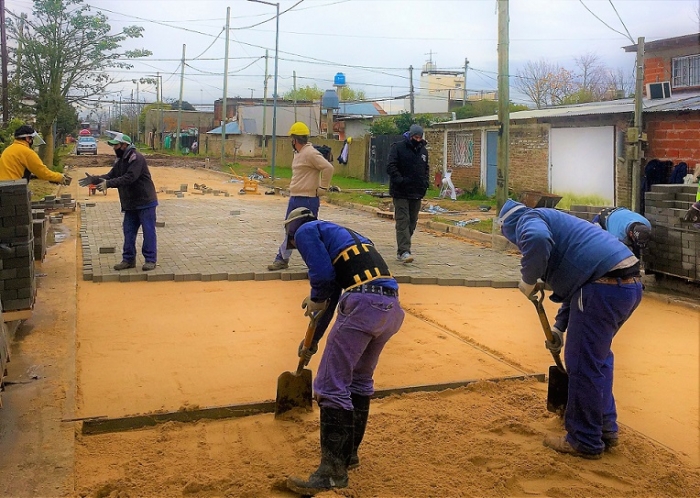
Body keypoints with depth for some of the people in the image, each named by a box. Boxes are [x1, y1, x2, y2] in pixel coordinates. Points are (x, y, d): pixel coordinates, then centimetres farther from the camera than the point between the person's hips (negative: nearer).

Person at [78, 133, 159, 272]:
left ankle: (150, 260, 4)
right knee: (128, 232, 10)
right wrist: (94, 179, -7)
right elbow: (111, 175, 9)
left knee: (148, 231, -2)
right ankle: (128, 259, 18)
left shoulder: (136, 158, -17)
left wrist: (108, 184, -30)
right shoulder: (120, 160, 12)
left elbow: (130, 177, -28)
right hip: (130, 203, 9)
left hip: (145, 202, -9)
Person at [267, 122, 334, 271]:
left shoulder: (310, 153, -17)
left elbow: (328, 168, -24)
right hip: (294, 198, 10)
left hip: (308, 200, -10)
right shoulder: (298, 153, 14)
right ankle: (282, 259, 22)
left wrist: (323, 188, -18)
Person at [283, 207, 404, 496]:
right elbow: (333, 292, 37)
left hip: (364, 305, -9)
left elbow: (323, 275, -7)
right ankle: (349, 453, 34)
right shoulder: (337, 234, 33)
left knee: (331, 385, -3)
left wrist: (314, 302, 15)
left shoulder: (306, 231, 9)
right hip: (391, 307, 9)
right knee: (360, 380, 23)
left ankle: (333, 471, 0)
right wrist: (313, 340, 44)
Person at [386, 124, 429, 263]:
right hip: (401, 193, -7)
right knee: (403, 222, -11)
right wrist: (400, 180, -23)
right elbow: (391, 167, -13)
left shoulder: (423, 150, 14)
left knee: (412, 223, 9)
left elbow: (426, 168, 24)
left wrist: (426, 181, 7)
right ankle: (404, 251, -15)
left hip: (417, 193, 7)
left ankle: (401, 250, 19)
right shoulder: (398, 147, -6)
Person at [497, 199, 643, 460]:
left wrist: (528, 280, -9)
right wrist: (559, 327, 41)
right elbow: (574, 281, 37)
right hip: (630, 283, 10)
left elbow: (538, 239, -25)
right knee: (598, 358, 24)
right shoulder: (552, 221, 31)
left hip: (605, 288, -10)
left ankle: (585, 442, 15)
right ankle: (606, 429, 34)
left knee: (583, 365, 3)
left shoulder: (528, 219, 3)